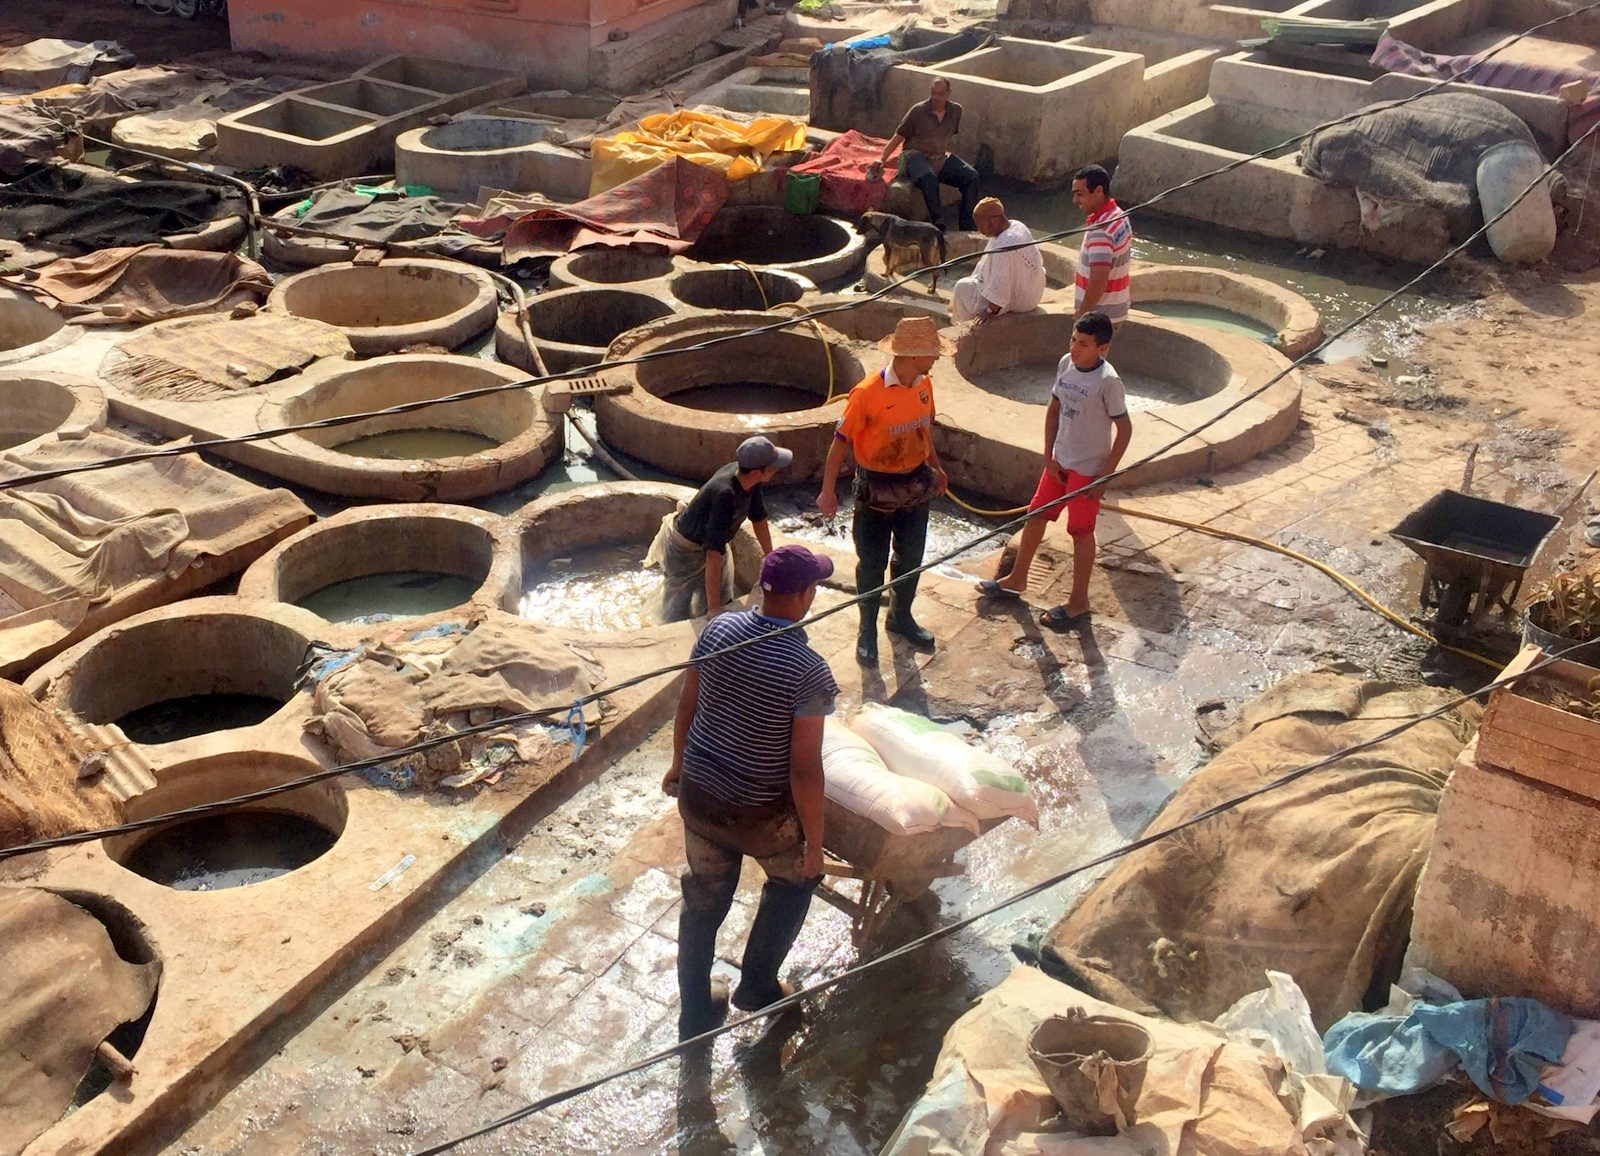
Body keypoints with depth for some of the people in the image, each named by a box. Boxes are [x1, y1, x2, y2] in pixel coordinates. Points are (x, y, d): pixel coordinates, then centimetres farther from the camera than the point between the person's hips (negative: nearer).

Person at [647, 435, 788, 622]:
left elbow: (758, 518, 1)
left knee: (723, 600, 16)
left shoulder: (751, 481, -19)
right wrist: (713, 608, -42)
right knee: (679, 614, 1)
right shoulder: (725, 495, -42)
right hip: (684, 549, -8)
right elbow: (714, 554, -42)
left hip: (709, 541, 8)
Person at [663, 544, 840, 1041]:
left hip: (698, 795, 5)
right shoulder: (809, 672, -25)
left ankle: (695, 1016, 36)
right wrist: (814, 842, -9)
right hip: (761, 814, -5)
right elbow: (804, 769, -22)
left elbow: (687, 706, 3)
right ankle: (757, 985, 35)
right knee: (794, 880, 27)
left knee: (703, 902, 22)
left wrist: (679, 764, 20)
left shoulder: (719, 629, -9)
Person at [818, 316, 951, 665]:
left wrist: (935, 466, 23)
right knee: (872, 563, 8)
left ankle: (900, 617, 40)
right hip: (877, 489, -6)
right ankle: (867, 630, 25)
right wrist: (828, 491, -20)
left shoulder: (924, 385, -4)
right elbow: (841, 440, -18)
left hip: (916, 485, 6)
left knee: (910, 558, 18)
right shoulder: (868, 393, -24)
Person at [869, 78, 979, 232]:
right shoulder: (918, 111, -6)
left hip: (941, 159, 5)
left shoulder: (955, 110, 6)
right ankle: (938, 222, -38)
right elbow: (899, 136, -2)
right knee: (928, 178, -40)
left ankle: (967, 227, -19)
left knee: (972, 176, -18)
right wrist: (881, 159, -10)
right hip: (916, 156, -5)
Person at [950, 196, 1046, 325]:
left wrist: (991, 311, -18)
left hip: (1017, 299, -9)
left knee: (962, 288, 2)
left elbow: (999, 285, -29)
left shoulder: (1002, 246, -33)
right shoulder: (1018, 226, -5)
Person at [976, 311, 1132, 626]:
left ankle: (1079, 601, 22)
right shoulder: (1066, 364, -4)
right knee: (1036, 515, 17)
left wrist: (1104, 477, -15)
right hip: (1060, 461, 7)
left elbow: (1124, 429, -16)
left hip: (1088, 469, -7)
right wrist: (1049, 456, 2)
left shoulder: (1107, 381, -23)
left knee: (1081, 532, 6)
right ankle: (1017, 579, 36)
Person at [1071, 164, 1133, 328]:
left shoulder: (1101, 230, -26)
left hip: (1099, 316, -10)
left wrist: (1081, 314, -19)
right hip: (1115, 309, 10)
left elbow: (1098, 282, -30)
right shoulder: (1118, 216, 6)